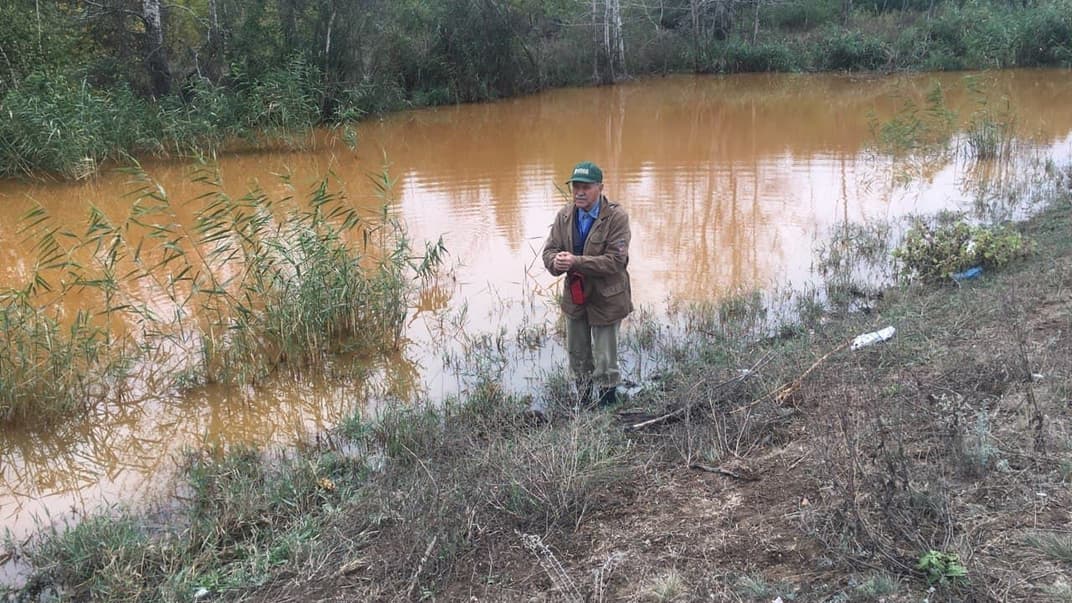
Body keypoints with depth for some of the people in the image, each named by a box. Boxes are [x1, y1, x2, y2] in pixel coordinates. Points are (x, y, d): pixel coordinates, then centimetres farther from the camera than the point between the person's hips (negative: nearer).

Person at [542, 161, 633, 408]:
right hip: (574, 297, 6)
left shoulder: (616, 216, -18)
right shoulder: (565, 215, -2)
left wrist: (576, 262, -32)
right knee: (578, 356, 22)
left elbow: (615, 261, -24)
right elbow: (549, 250, -1)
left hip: (605, 299, -6)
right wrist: (556, 261, -26)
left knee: (604, 362, 5)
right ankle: (583, 405, 42)